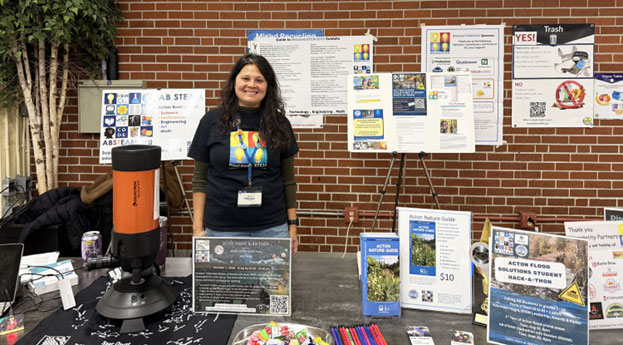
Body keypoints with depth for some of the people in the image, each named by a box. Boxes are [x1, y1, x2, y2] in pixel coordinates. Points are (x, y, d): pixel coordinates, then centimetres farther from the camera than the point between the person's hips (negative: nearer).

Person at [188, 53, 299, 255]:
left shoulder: (279, 124, 4)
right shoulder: (211, 121, 1)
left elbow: (288, 180, 7)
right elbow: (199, 179, 3)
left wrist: (292, 224, 5)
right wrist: (198, 227, 0)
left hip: (272, 228, 1)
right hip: (221, 229, -1)